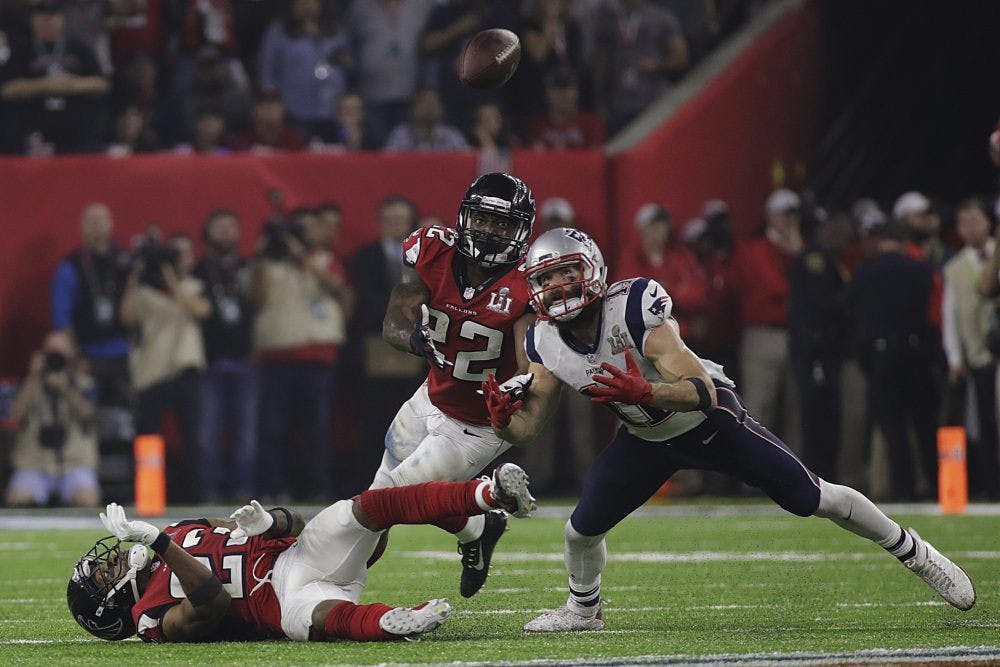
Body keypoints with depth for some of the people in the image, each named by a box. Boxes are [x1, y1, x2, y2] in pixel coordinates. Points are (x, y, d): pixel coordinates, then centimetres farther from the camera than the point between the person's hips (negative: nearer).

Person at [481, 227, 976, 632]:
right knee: (582, 528, -4)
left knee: (811, 498, -2)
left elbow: (702, 392, -39)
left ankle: (914, 552, 18)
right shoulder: (546, 342, -15)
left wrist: (643, 392, -57)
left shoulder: (634, 308, -33)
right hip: (647, 441, 5)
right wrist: (502, 418, -32)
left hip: (710, 420, -5)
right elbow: (525, 430, -8)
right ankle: (583, 609, 27)